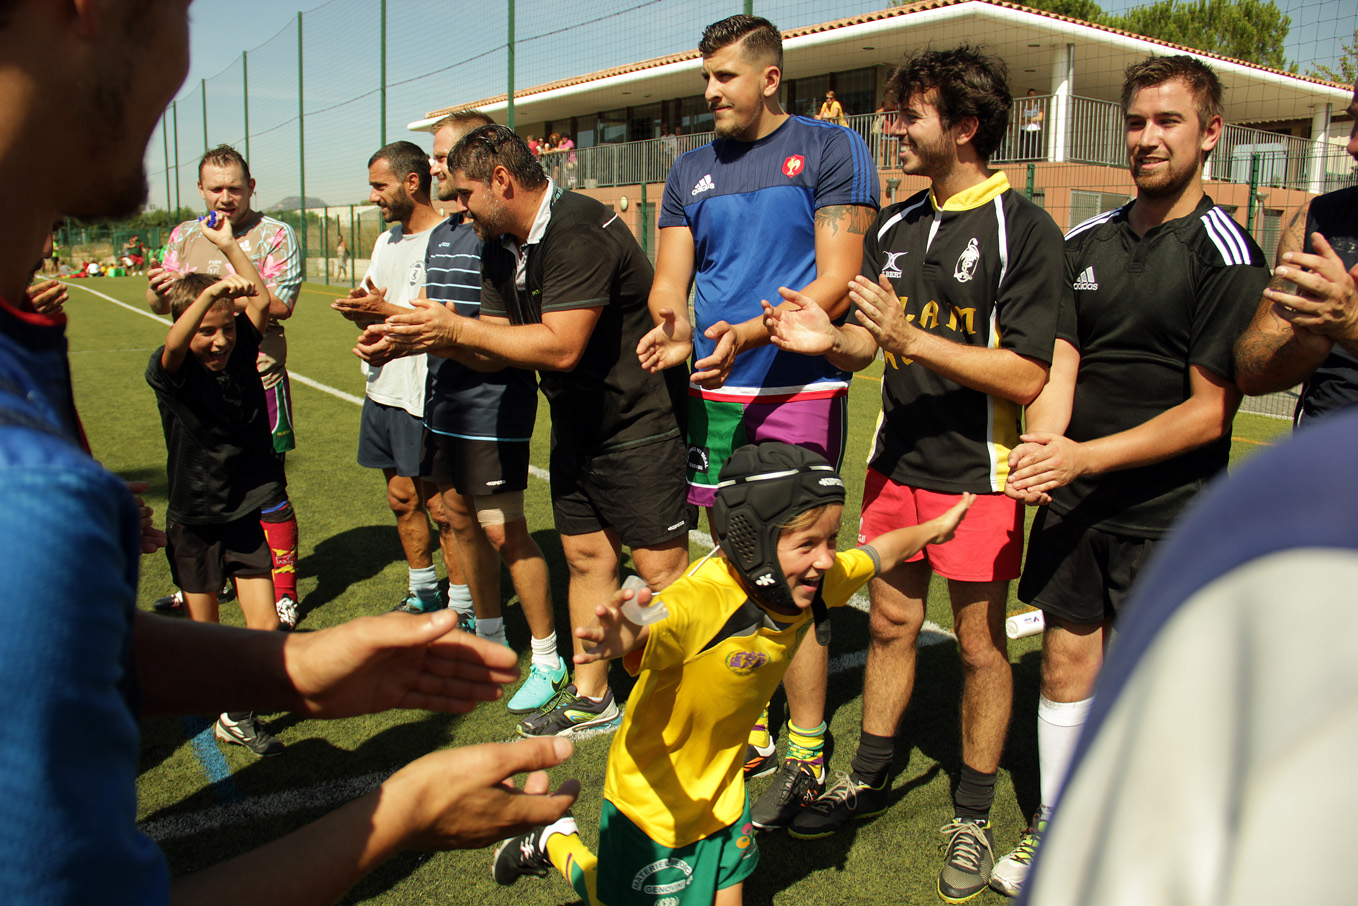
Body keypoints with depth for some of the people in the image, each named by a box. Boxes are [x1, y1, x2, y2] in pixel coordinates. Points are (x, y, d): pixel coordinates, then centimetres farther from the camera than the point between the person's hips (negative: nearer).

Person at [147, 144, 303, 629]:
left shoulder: (275, 234, -3)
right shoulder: (185, 235, 13)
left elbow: (279, 304, -16)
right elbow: (162, 305, 12)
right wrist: (157, 290, -11)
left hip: (257, 377, -5)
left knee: (266, 489, -1)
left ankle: (284, 593, 10)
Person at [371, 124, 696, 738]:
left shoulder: (579, 233, -23)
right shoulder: (500, 246, 8)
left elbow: (559, 346, -29)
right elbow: (495, 346, 9)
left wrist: (453, 327, -21)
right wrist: (413, 337, -6)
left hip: (639, 424, -9)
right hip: (576, 428, 9)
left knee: (661, 573, -4)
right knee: (586, 557, 14)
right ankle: (590, 698, 27)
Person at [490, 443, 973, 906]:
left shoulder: (809, 583, -12)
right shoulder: (702, 601, -37)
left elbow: (876, 554, 6)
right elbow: (641, 635, -55)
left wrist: (933, 528, 19)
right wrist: (620, 638, -77)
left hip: (721, 788, 7)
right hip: (655, 796, -6)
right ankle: (557, 845, 37)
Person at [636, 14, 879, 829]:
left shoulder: (831, 151, -1)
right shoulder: (691, 172, 15)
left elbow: (835, 282, -10)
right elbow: (669, 282, 9)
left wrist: (748, 334, -24)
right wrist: (674, 330, -14)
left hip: (798, 390, -5)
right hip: (712, 394, 6)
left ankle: (805, 755, 10)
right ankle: (749, 733, 26)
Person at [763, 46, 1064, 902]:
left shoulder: (1026, 230, -11)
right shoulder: (895, 225, 8)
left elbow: (1024, 377, -18)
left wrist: (911, 338, -24)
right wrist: (830, 338, -9)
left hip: (978, 473, -5)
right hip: (896, 461, 5)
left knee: (981, 645, 7)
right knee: (891, 623, 16)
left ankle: (973, 816, 25)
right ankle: (870, 777, 34)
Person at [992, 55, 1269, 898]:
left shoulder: (1227, 255, -8)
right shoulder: (1086, 242, 9)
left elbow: (1210, 412, -11)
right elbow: (1060, 365, 4)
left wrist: (1088, 456, -18)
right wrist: (1040, 447, -15)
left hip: (1166, 512, -4)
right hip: (1072, 498, 4)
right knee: (1066, 663, 11)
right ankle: (1056, 826, 29)